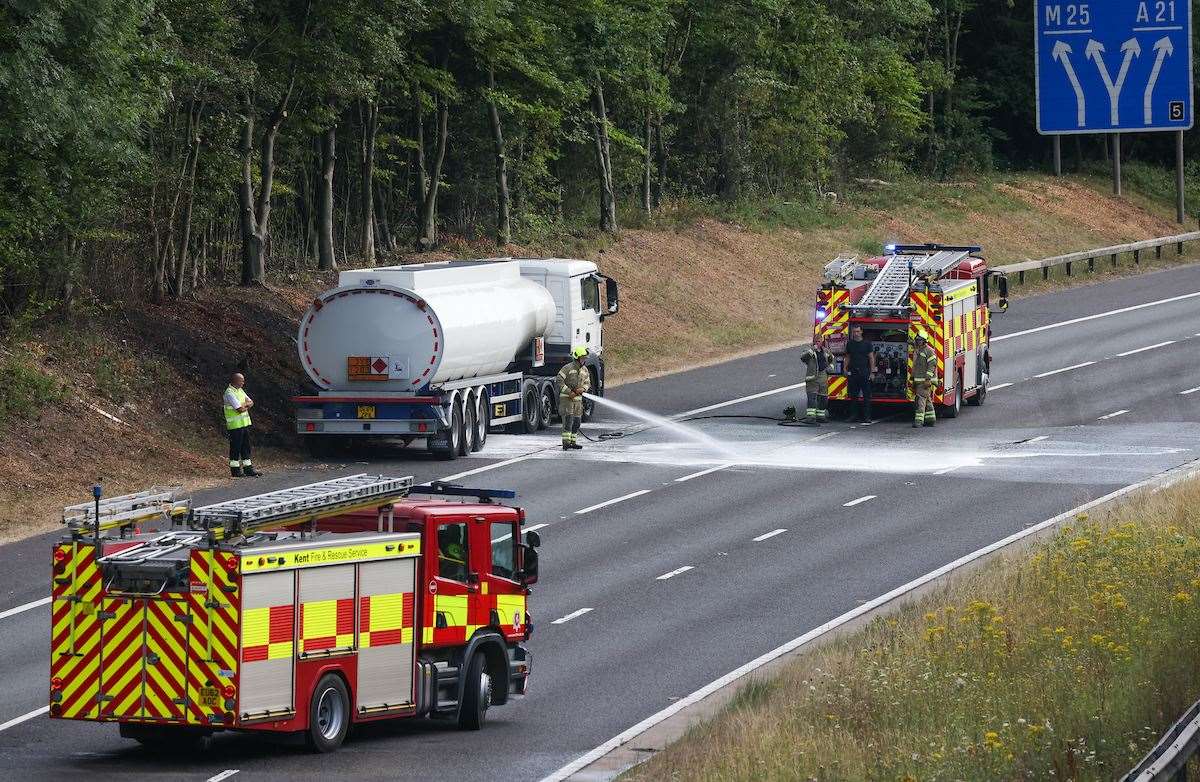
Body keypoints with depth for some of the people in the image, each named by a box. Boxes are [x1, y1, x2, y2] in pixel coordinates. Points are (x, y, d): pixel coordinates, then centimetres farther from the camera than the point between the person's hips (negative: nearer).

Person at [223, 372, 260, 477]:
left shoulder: (240, 390, 14)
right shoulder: (230, 393, -16)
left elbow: (251, 402, 13)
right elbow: (240, 409, -20)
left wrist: (245, 405, -8)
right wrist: (246, 406, 1)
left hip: (244, 423, 9)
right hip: (235, 424, -9)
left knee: (246, 447, 10)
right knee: (236, 448, -3)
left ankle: (248, 469, 15)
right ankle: (235, 471, 3)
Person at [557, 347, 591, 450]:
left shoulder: (584, 370, 10)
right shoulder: (567, 368, -11)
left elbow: (587, 383, 18)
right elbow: (560, 381, -14)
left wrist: (583, 389, -6)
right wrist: (569, 392, -19)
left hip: (578, 398, 7)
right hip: (566, 398, -7)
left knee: (576, 421, 7)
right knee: (568, 420, -14)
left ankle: (573, 442, 14)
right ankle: (566, 443, -16)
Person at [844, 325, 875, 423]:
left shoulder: (866, 344, 3)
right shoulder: (850, 344, 11)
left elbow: (871, 358, 2)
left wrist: (872, 372, -4)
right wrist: (846, 368, 5)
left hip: (864, 373, -3)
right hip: (853, 372, 3)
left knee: (866, 395, -4)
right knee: (853, 395, 3)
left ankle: (867, 416, -3)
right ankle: (856, 415, 9)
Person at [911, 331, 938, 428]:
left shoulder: (929, 351, -11)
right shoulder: (916, 351, 17)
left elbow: (932, 365, -17)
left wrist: (928, 379, -22)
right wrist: (913, 381, 23)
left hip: (925, 380, -9)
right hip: (918, 380, 9)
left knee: (921, 399, -15)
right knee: (927, 401, 13)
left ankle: (919, 420, -20)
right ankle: (930, 420, 19)